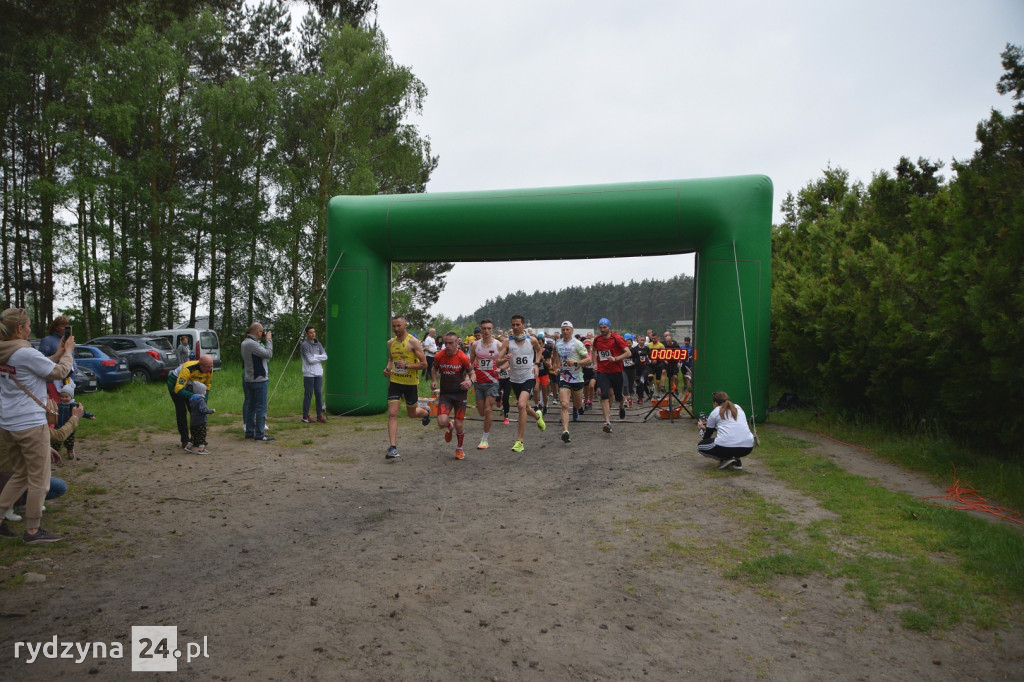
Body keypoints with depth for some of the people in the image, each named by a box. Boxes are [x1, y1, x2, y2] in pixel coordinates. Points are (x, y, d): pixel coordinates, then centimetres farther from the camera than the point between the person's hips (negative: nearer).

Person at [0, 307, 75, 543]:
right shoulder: (26, 353, -18)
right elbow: (60, 372, -8)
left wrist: (57, 354, 16)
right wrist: (68, 352, 7)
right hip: (30, 424, -8)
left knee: (19, 475, 23)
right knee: (38, 479, 4)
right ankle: (33, 531, 11)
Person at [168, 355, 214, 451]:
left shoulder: (209, 371, -21)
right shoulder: (188, 369, -40)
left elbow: (207, 386, -3)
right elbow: (178, 389, -40)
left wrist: (204, 401, -16)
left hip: (188, 385, 6)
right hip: (175, 384, -6)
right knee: (181, 411, -14)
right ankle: (185, 442, -13)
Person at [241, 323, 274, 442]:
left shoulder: (245, 342, 12)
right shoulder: (252, 343, -20)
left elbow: (263, 353, 12)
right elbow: (268, 354, -22)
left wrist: (267, 340, 6)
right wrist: (268, 340, -10)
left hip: (249, 379, 10)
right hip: (259, 380, -10)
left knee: (251, 406, 15)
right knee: (261, 408, -5)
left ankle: (249, 432, 22)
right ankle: (260, 435, -3)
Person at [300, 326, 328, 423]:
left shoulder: (318, 344, 13)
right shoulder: (305, 345, -6)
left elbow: (325, 357, 3)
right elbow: (310, 360, -14)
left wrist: (315, 356, -9)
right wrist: (319, 358, -1)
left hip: (318, 373, 6)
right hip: (309, 374, -6)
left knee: (319, 394, 5)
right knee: (308, 395, -2)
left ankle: (319, 415, 12)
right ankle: (305, 416, 6)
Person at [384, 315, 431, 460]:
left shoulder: (413, 342, -11)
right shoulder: (390, 343, 6)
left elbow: (424, 364, -12)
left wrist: (407, 366, -24)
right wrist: (387, 368, 3)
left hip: (410, 383, -3)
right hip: (394, 381, 4)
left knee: (412, 414, 14)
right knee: (392, 414, -8)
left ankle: (425, 412, 50)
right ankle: (393, 448, -7)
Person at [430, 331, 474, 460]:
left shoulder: (463, 357, -12)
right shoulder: (439, 356, -6)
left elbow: (471, 373, 0)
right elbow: (434, 369, 15)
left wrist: (470, 381, -22)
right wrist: (434, 381, -3)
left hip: (460, 393, -1)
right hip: (444, 394, 1)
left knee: (459, 425, 1)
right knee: (442, 422, -16)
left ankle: (459, 449, 29)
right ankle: (450, 426, 23)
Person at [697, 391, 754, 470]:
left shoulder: (714, 413, 11)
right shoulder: (738, 408, 24)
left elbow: (707, 436, 20)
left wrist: (702, 428, 42)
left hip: (726, 446, -5)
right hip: (747, 447, 5)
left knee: (700, 446, 22)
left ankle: (725, 459, 2)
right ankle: (737, 461, 18)